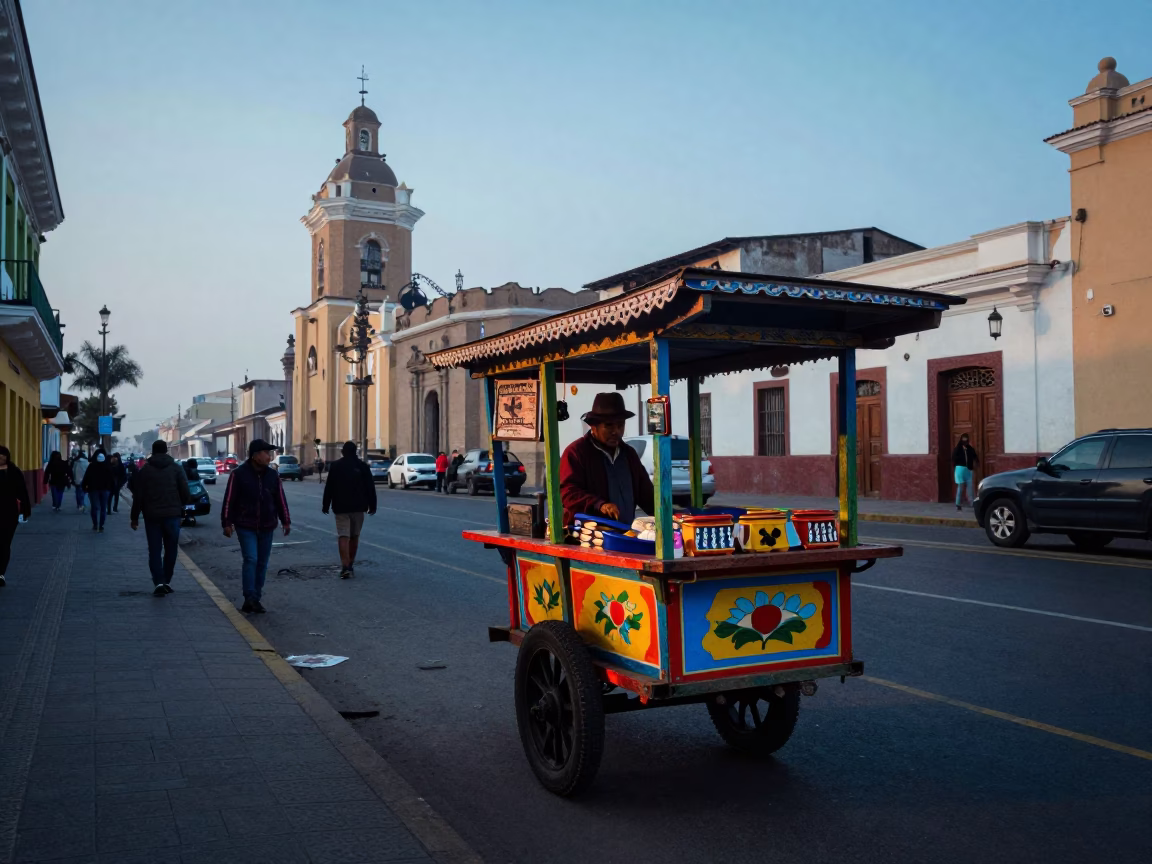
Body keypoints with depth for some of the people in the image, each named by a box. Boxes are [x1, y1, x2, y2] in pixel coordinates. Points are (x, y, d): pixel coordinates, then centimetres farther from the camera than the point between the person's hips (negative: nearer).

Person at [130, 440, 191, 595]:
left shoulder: (144, 470, 3)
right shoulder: (176, 468, 2)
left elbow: (138, 497, 1)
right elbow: (185, 493, -1)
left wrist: (135, 517, 8)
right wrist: (181, 506, 18)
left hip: (152, 516, 0)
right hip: (172, 514, 0)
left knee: (154, 551, 4)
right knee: (171, 550, 11)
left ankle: (159, 583, -6)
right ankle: (166, 582, 12)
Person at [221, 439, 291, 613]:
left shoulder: (272, 475, 5)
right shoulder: (239, 474, -8)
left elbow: (280, 500, 9)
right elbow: (229, 500, -7)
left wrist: (286, 521, 7)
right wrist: (227, 523, -9)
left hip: (266, 527, 5)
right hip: (246, 527, -5)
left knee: (262, 563, 7)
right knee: (251, 560, -15)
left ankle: (255, 599, 15)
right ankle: (249, 598, -11)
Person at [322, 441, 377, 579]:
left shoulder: (335, 466, -1)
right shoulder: (363, 466, 2)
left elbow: (329, 487, -1)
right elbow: (370, 488, 2)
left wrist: (325, 505, 7)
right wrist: (372, 505, 8)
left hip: (341, 507, -2)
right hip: (358, 507, 2)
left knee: (343, 536, -7)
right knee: (354, 536, 14)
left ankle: (345, 566, -21)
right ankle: (351, 565, 22)